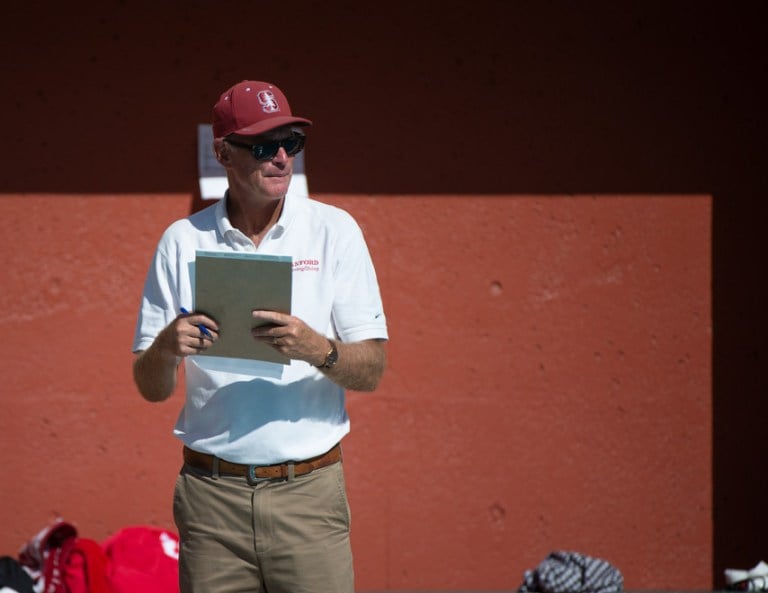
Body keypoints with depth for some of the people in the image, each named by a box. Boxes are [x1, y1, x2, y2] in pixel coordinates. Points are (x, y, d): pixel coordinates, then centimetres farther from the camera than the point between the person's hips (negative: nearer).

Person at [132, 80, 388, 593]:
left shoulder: (334, 230, 4)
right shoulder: (183, 241, 6)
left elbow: (372, 371, 1)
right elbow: (151, 387, 7)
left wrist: (318, 350, -20)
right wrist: (166, 347, -15)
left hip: (309, 492, -1)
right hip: (211, 492, 1)